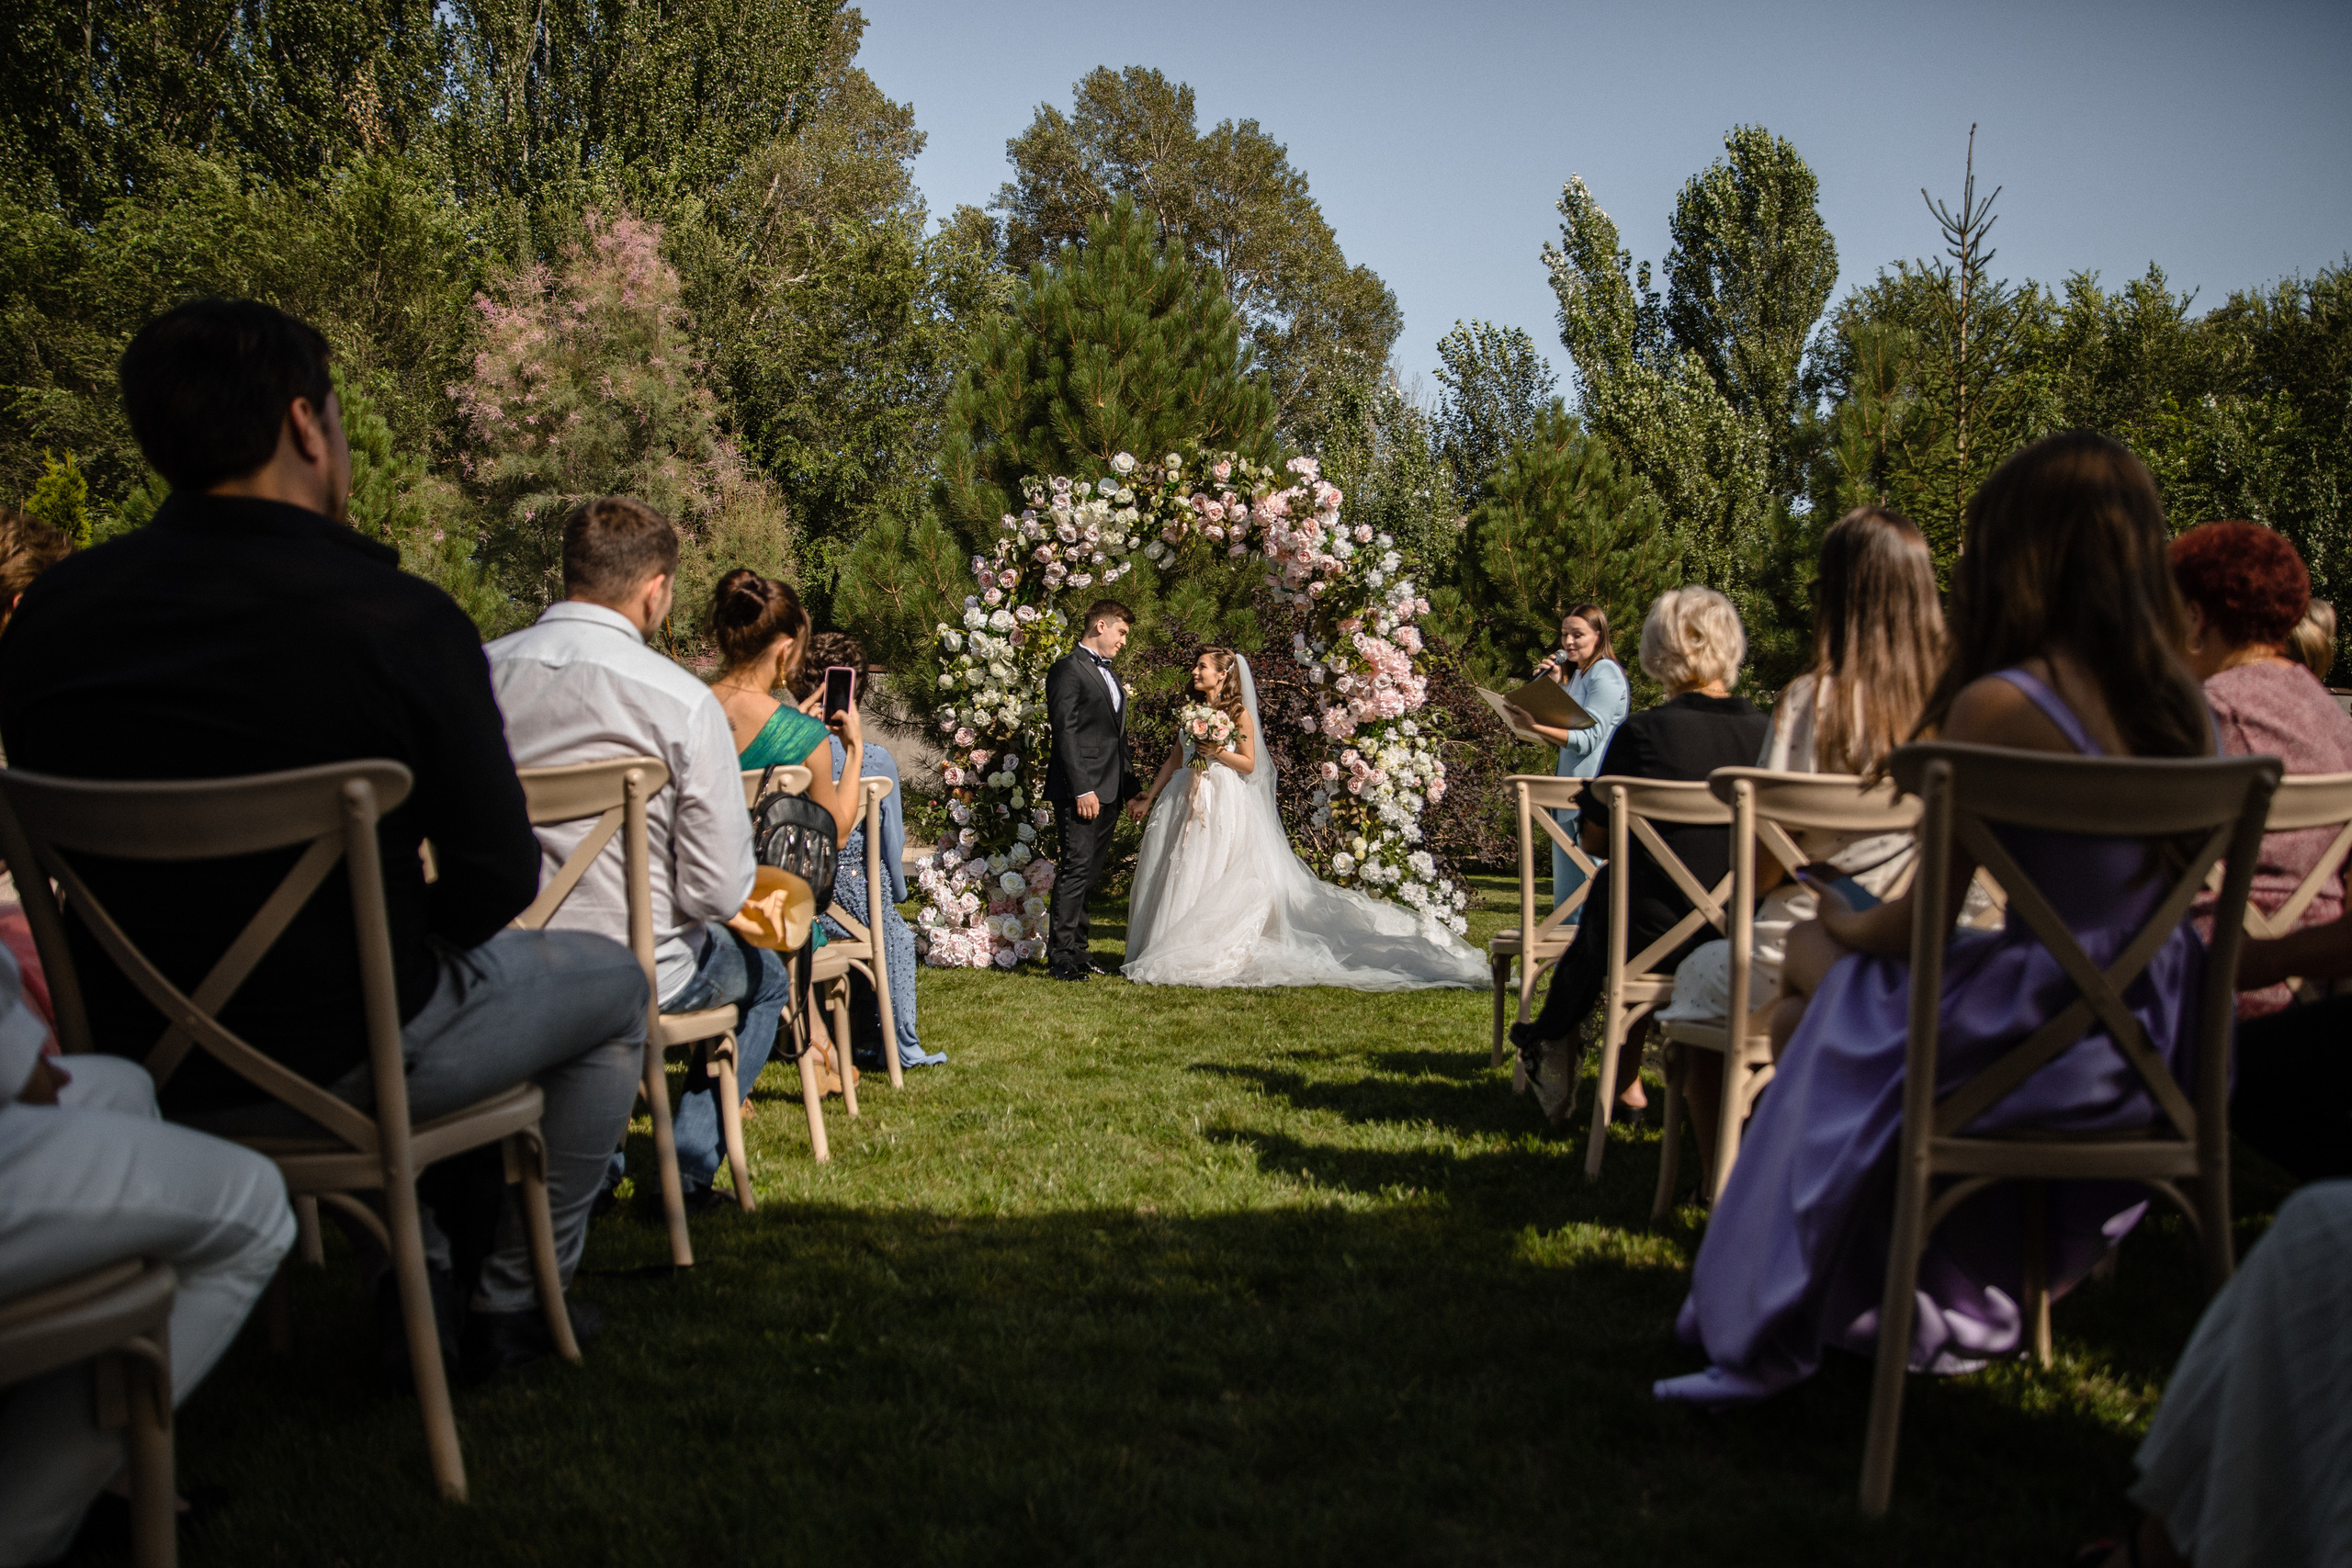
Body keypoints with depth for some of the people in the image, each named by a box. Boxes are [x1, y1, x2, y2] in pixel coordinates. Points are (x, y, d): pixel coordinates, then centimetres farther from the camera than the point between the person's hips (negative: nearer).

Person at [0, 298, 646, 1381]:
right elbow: (495, 881, -16)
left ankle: (416, 1274, 38)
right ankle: (515, 1302, 26)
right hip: (339, 1065, -6)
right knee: (615, 987, 22)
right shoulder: (398, 619, -21)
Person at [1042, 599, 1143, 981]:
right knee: (1076, 871, -11)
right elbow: (1065, 733, -14)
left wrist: (1131, 786, 17)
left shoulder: (1110, 674, 22)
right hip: (1081, 792, -9)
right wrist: (1082, 789, -20)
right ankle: (1061, 958, -10)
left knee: (1090, 876, 11)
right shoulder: (1068, 670, -7)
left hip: (1108, 792, 9)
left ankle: (1078, 951, 16)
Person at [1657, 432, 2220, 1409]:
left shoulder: (2000, 708, -20)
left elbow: (1921, 925, -13)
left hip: (2048, 1046, -7)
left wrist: (1842, 928, 10)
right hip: (2158, 1038, 7)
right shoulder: (2183, 705, 1)